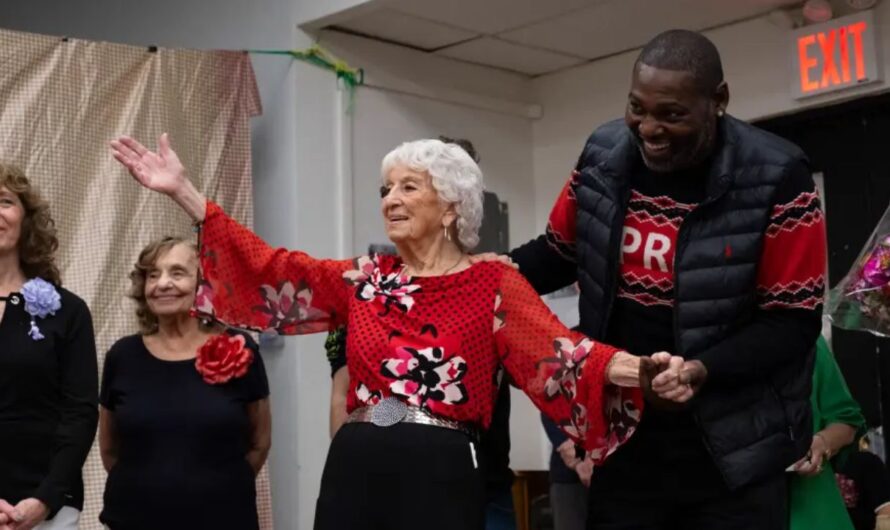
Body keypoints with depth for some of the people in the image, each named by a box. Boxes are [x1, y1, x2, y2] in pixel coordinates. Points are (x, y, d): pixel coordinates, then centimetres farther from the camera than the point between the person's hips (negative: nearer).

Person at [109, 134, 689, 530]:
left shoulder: (493, 284, 1)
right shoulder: (364, 279, 13)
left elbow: (557, 352, -12)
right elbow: (271, 269, 8)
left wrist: (637, 370, -31)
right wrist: (183, 191, 5)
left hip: (441, 476, -4)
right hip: (355, 470, 4)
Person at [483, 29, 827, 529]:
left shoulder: (776, 179, -14)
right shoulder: (602, 155, -2)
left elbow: (792, 323, -13)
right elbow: (561, 252, 13)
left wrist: (704, 370, -28)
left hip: (733, 452, -3)